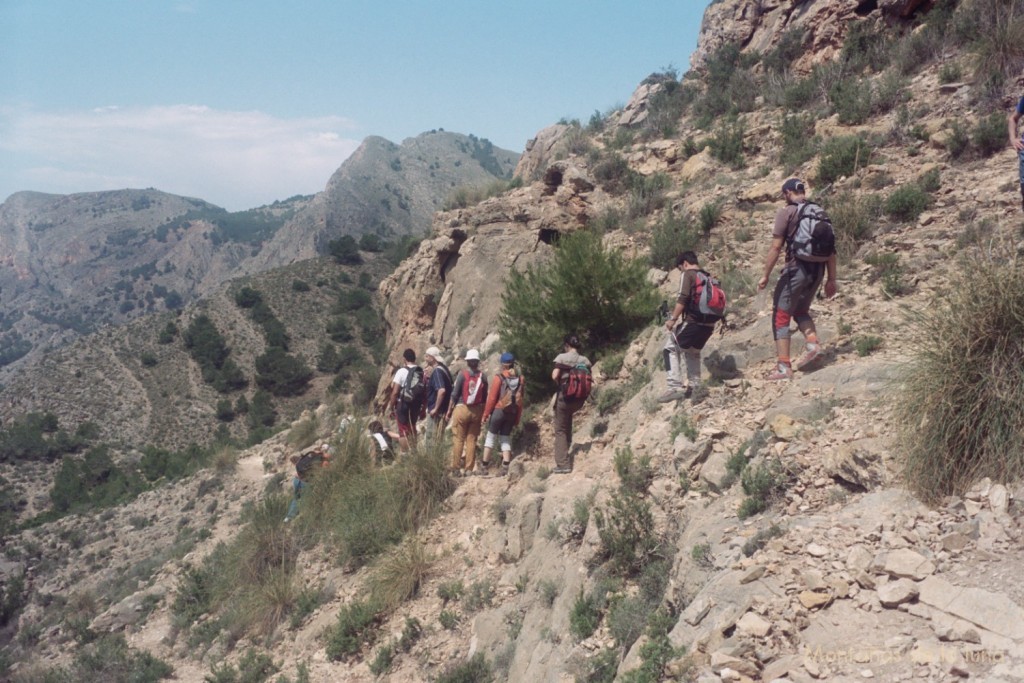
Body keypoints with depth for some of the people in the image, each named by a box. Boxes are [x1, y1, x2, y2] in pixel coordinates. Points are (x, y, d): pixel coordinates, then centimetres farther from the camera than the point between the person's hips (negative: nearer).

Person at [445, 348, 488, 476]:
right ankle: (468, 469, 8)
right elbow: (484, 397, 3)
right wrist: (483, 413, 13)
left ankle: (456, 468, 5)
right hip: (476, 411, 3)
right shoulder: (482, 377, 0)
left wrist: (449, 411, 0)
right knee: (472, 440, 7)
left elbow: (455, 394, -7)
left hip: (461, 408, -3)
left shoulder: (463, 374, -8)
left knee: (458, 439, 4)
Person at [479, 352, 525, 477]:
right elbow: (520, 400, 3)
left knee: (491, 437, 5)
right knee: (506, 438, 13)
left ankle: (484, 467, 6)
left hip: (498, 410, -4)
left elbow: (492, 397, -11)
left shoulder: (499, 377, -9)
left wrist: (486, 414, -3)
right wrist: (517, 419, 9)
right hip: (512, 413, 4)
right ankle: (505, 468, 4)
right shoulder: (520, 378, 3)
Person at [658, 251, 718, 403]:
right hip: (709, 324, 8)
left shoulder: (687, 274, -3)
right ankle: (694, 387, 23)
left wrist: (673, 318, -15)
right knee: (693, 352, 28)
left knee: (670, 349, 5)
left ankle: (674, 387, -7)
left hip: (693, 322, -8)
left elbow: (682, 299, -15)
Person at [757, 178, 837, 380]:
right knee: (801, 310, 26)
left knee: (781, 317, 3)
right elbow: (831, 249, 11)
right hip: (818, 270, 6)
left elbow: (776, 247, -12)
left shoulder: (786, 212, -5)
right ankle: (812, 343, 1)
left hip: (796, 268, -6)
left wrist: (765, 275, -8)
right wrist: (831, 279, 15)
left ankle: (784, 367, -1)